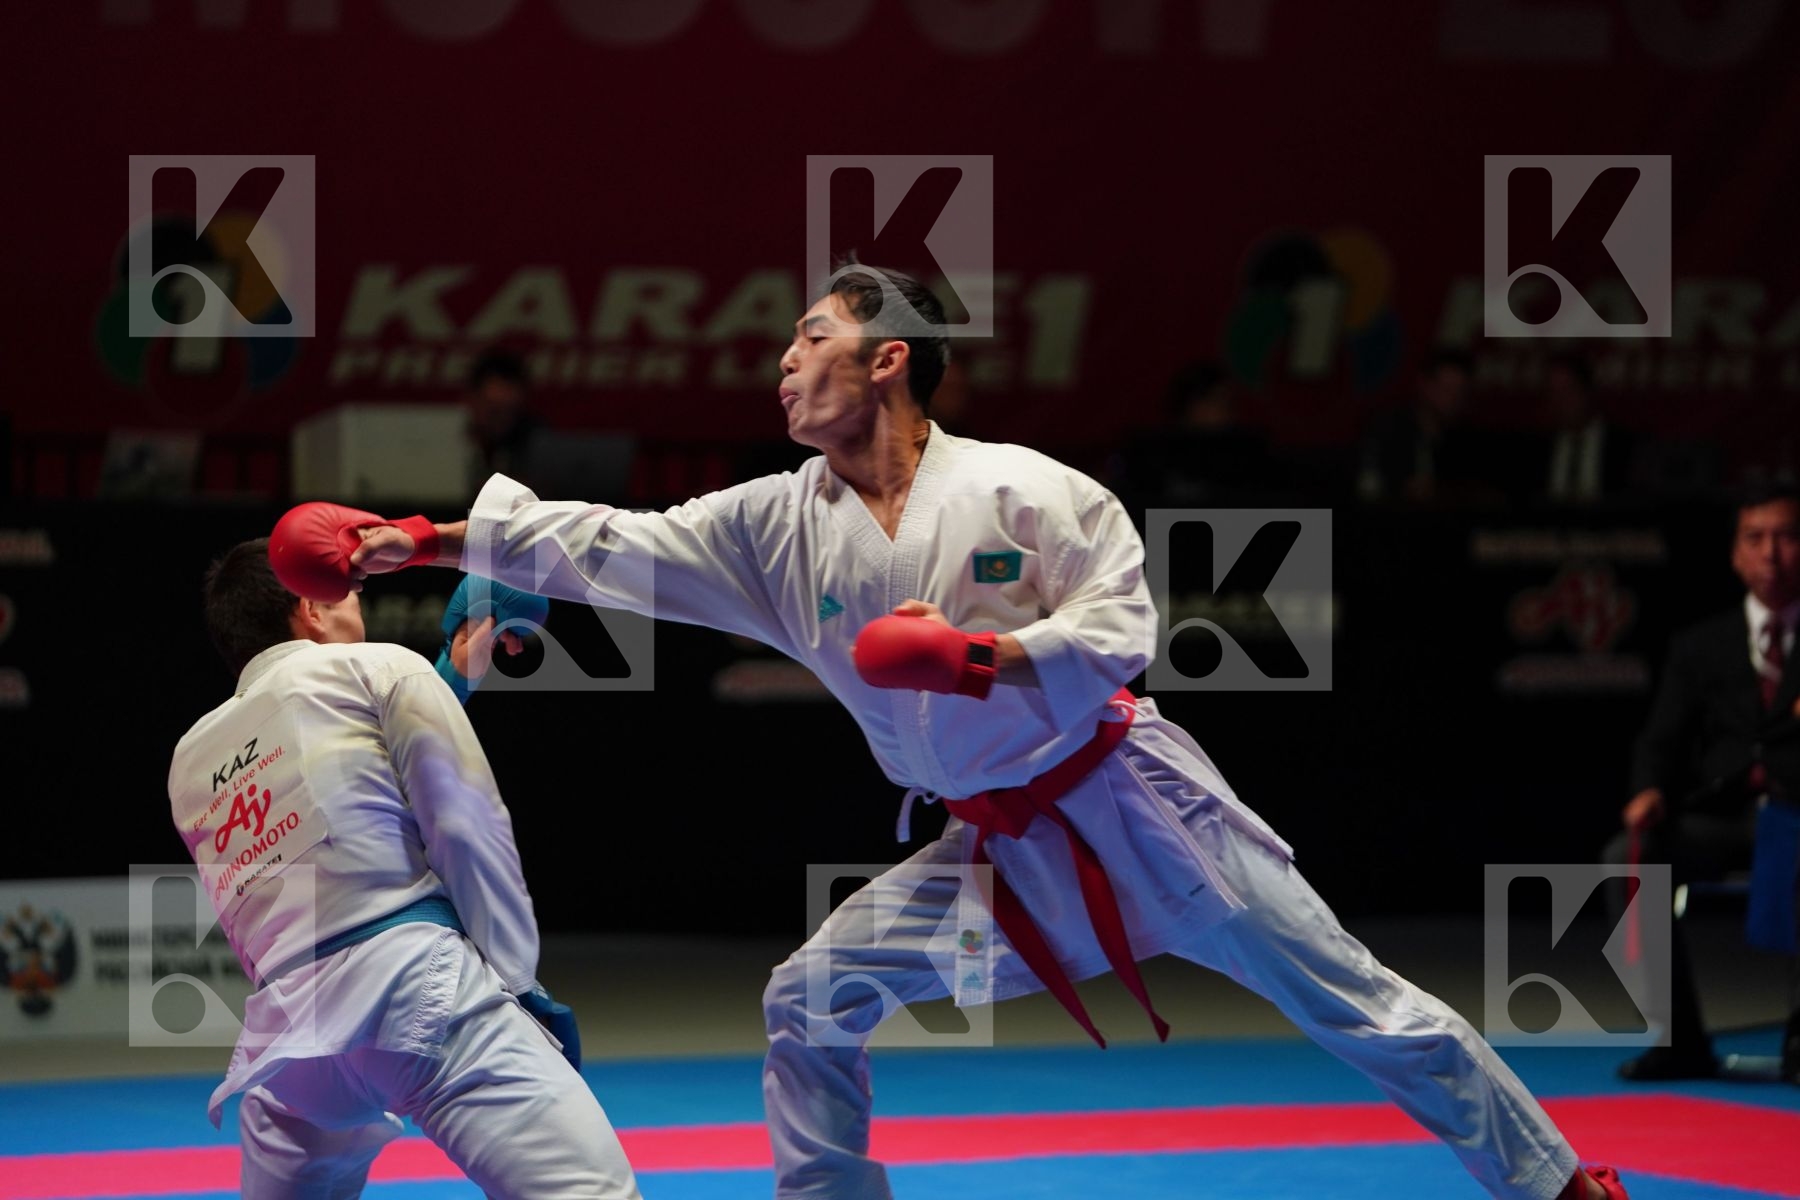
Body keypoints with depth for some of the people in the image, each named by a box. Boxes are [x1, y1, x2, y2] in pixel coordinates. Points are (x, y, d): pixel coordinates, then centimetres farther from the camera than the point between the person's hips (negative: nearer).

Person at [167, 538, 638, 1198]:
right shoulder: (378, 669, 10)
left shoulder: (191, 764, 26)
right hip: (419, 986, -6)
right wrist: (516, 981, 7)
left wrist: (456, 675, 40)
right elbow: (466, 827, 1)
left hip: (288, 1032, 6)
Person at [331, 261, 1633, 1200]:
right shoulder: (782, 524, -3)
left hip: (1127, 794, -5)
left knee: (1351, 1001, 0)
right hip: (995, 843, 5)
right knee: (812, 1004, -5)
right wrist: (440, 540, -12)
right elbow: (610, 547, -6)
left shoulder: (1013, 488, -17)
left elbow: (1121, 627, -17)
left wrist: (973, 656, -29)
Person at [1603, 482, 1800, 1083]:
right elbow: (1661, 741, 10)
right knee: (1626, 858, -27)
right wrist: (1650, 792, -12)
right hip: (1720, 816, 3)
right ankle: (1680, 1039, -20)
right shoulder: (1700, 647, 18)